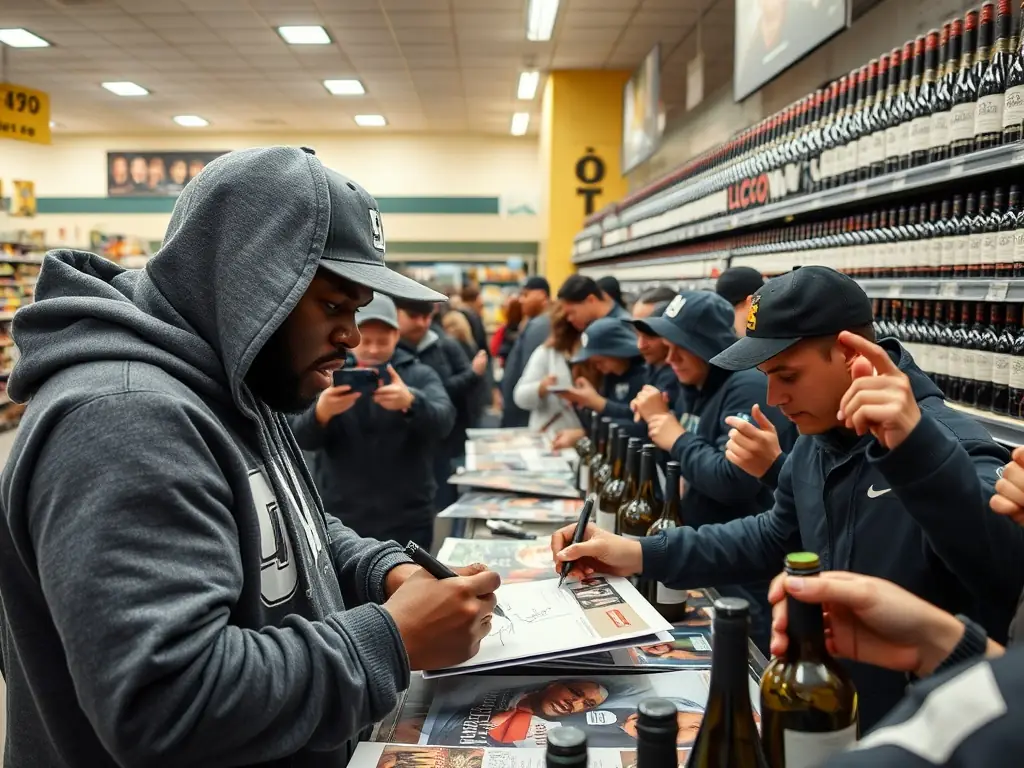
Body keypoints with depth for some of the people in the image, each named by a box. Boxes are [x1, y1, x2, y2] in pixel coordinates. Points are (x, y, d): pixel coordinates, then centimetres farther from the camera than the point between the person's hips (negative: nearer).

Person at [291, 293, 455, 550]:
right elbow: (300, 437, -9)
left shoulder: (420, 375, 0)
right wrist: (321, 412, -33)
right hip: (339, 521, 1)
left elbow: (444, 420, -18)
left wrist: (411, 402, -41)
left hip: (407, 523, 0)